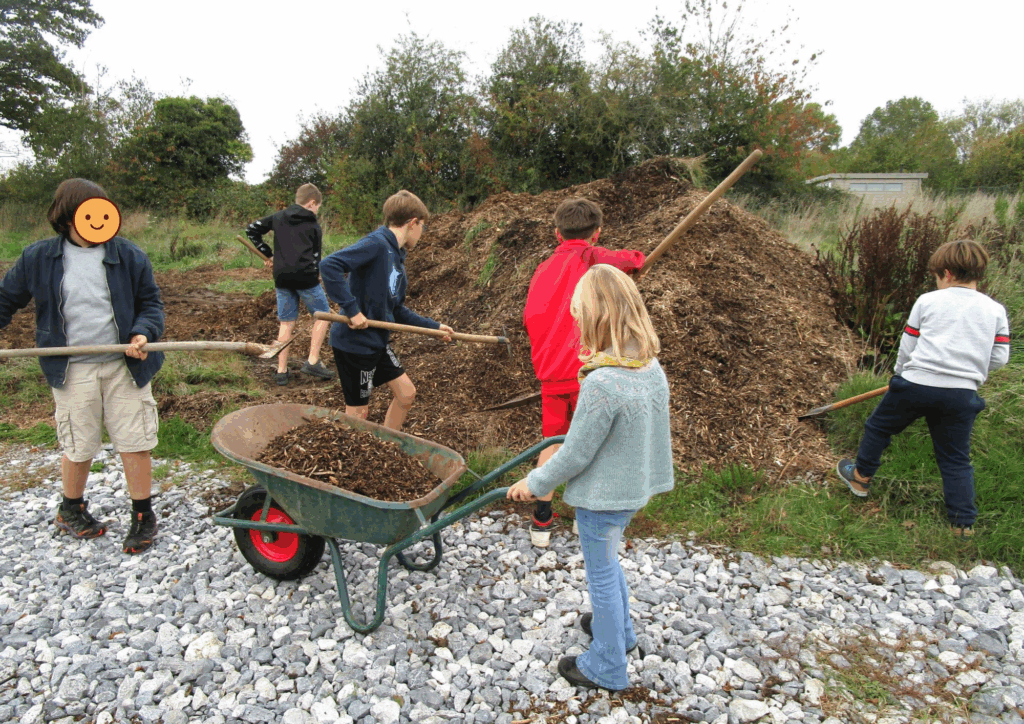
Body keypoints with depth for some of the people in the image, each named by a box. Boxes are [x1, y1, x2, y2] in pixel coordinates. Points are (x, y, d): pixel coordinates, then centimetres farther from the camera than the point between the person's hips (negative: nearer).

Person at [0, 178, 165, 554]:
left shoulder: (129, 255, 0)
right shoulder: (38, 258, 2)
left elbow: (151, 302, 5)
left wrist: (143, 333, -13)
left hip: (125, 366, 0)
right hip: (73, 371, 0)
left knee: (135, 443, 2)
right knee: (78, 448, 11)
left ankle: (142, 516, 20)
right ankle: (71, 510, 38)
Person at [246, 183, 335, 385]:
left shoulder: (278, 217, 13)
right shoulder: (313, 225, 3)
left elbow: (252, 230, 14)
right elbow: (316, 255, 5)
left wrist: (267, 254, 18)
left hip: (282, 277, 5)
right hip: (305, 276, -5)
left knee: (286, 323, 10)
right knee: (323, 314, 10)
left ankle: (281, 371, 9)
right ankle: (312, 361, 1)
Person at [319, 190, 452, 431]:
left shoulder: (397, 256, 11)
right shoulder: (376, 244, -18)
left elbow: (396, 310, 18)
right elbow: (329, 266, -31)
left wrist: (433, 327, 19)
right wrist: (351, 309, -28)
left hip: (378, 341, 9)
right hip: (355, 341, -9)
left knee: (406, 393, 15)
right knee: (358, 411, 2)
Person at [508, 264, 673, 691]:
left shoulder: (602, 383, -32)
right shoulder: (652, 367, -6)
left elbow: (575, 456, -23)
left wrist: (534, 484, -6)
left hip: (603, 496, -8)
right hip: (633, 488, 8)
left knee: (601, 575, 13)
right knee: (606, 563, 30)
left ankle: (607, 668, 33)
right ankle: (619, 631, 52)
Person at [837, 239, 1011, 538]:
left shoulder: (927, 301, 1)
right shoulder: (996, 310, 6)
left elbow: (907, 346, 5)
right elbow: (999, 358, 6)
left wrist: (901, 373, 22)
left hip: (916, 383, -2)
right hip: (962, 394, 3)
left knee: (878, 427, 20)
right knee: (956, 459, 12)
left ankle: (861, 477, 34)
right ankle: (963, 522, 15)